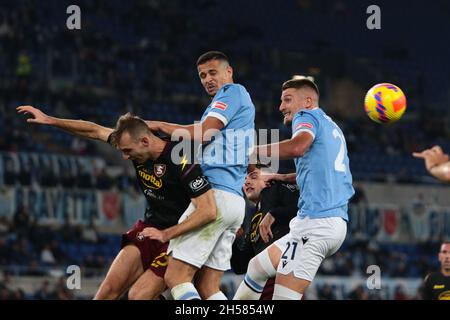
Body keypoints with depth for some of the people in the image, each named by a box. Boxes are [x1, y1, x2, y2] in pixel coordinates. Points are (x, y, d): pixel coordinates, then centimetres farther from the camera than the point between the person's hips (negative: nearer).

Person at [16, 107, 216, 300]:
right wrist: (49, 120, 11)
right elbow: (95, 131, 9)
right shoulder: (135, 143, -5)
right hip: (149, 227, 7)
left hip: (178, 237, -6)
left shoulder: (181, 162, -25)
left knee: (137, 296, -20)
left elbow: (209, 211, -28)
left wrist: (166, 234, -30)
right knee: (110, 287, -6)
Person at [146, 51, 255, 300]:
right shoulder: (243, 102, 29)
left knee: (176, 275, -15)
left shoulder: (232, 92, 1)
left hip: (215, 194, -10)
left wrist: (160, 126, 0)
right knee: (207, 288, 5)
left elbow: (203, 133, -11)